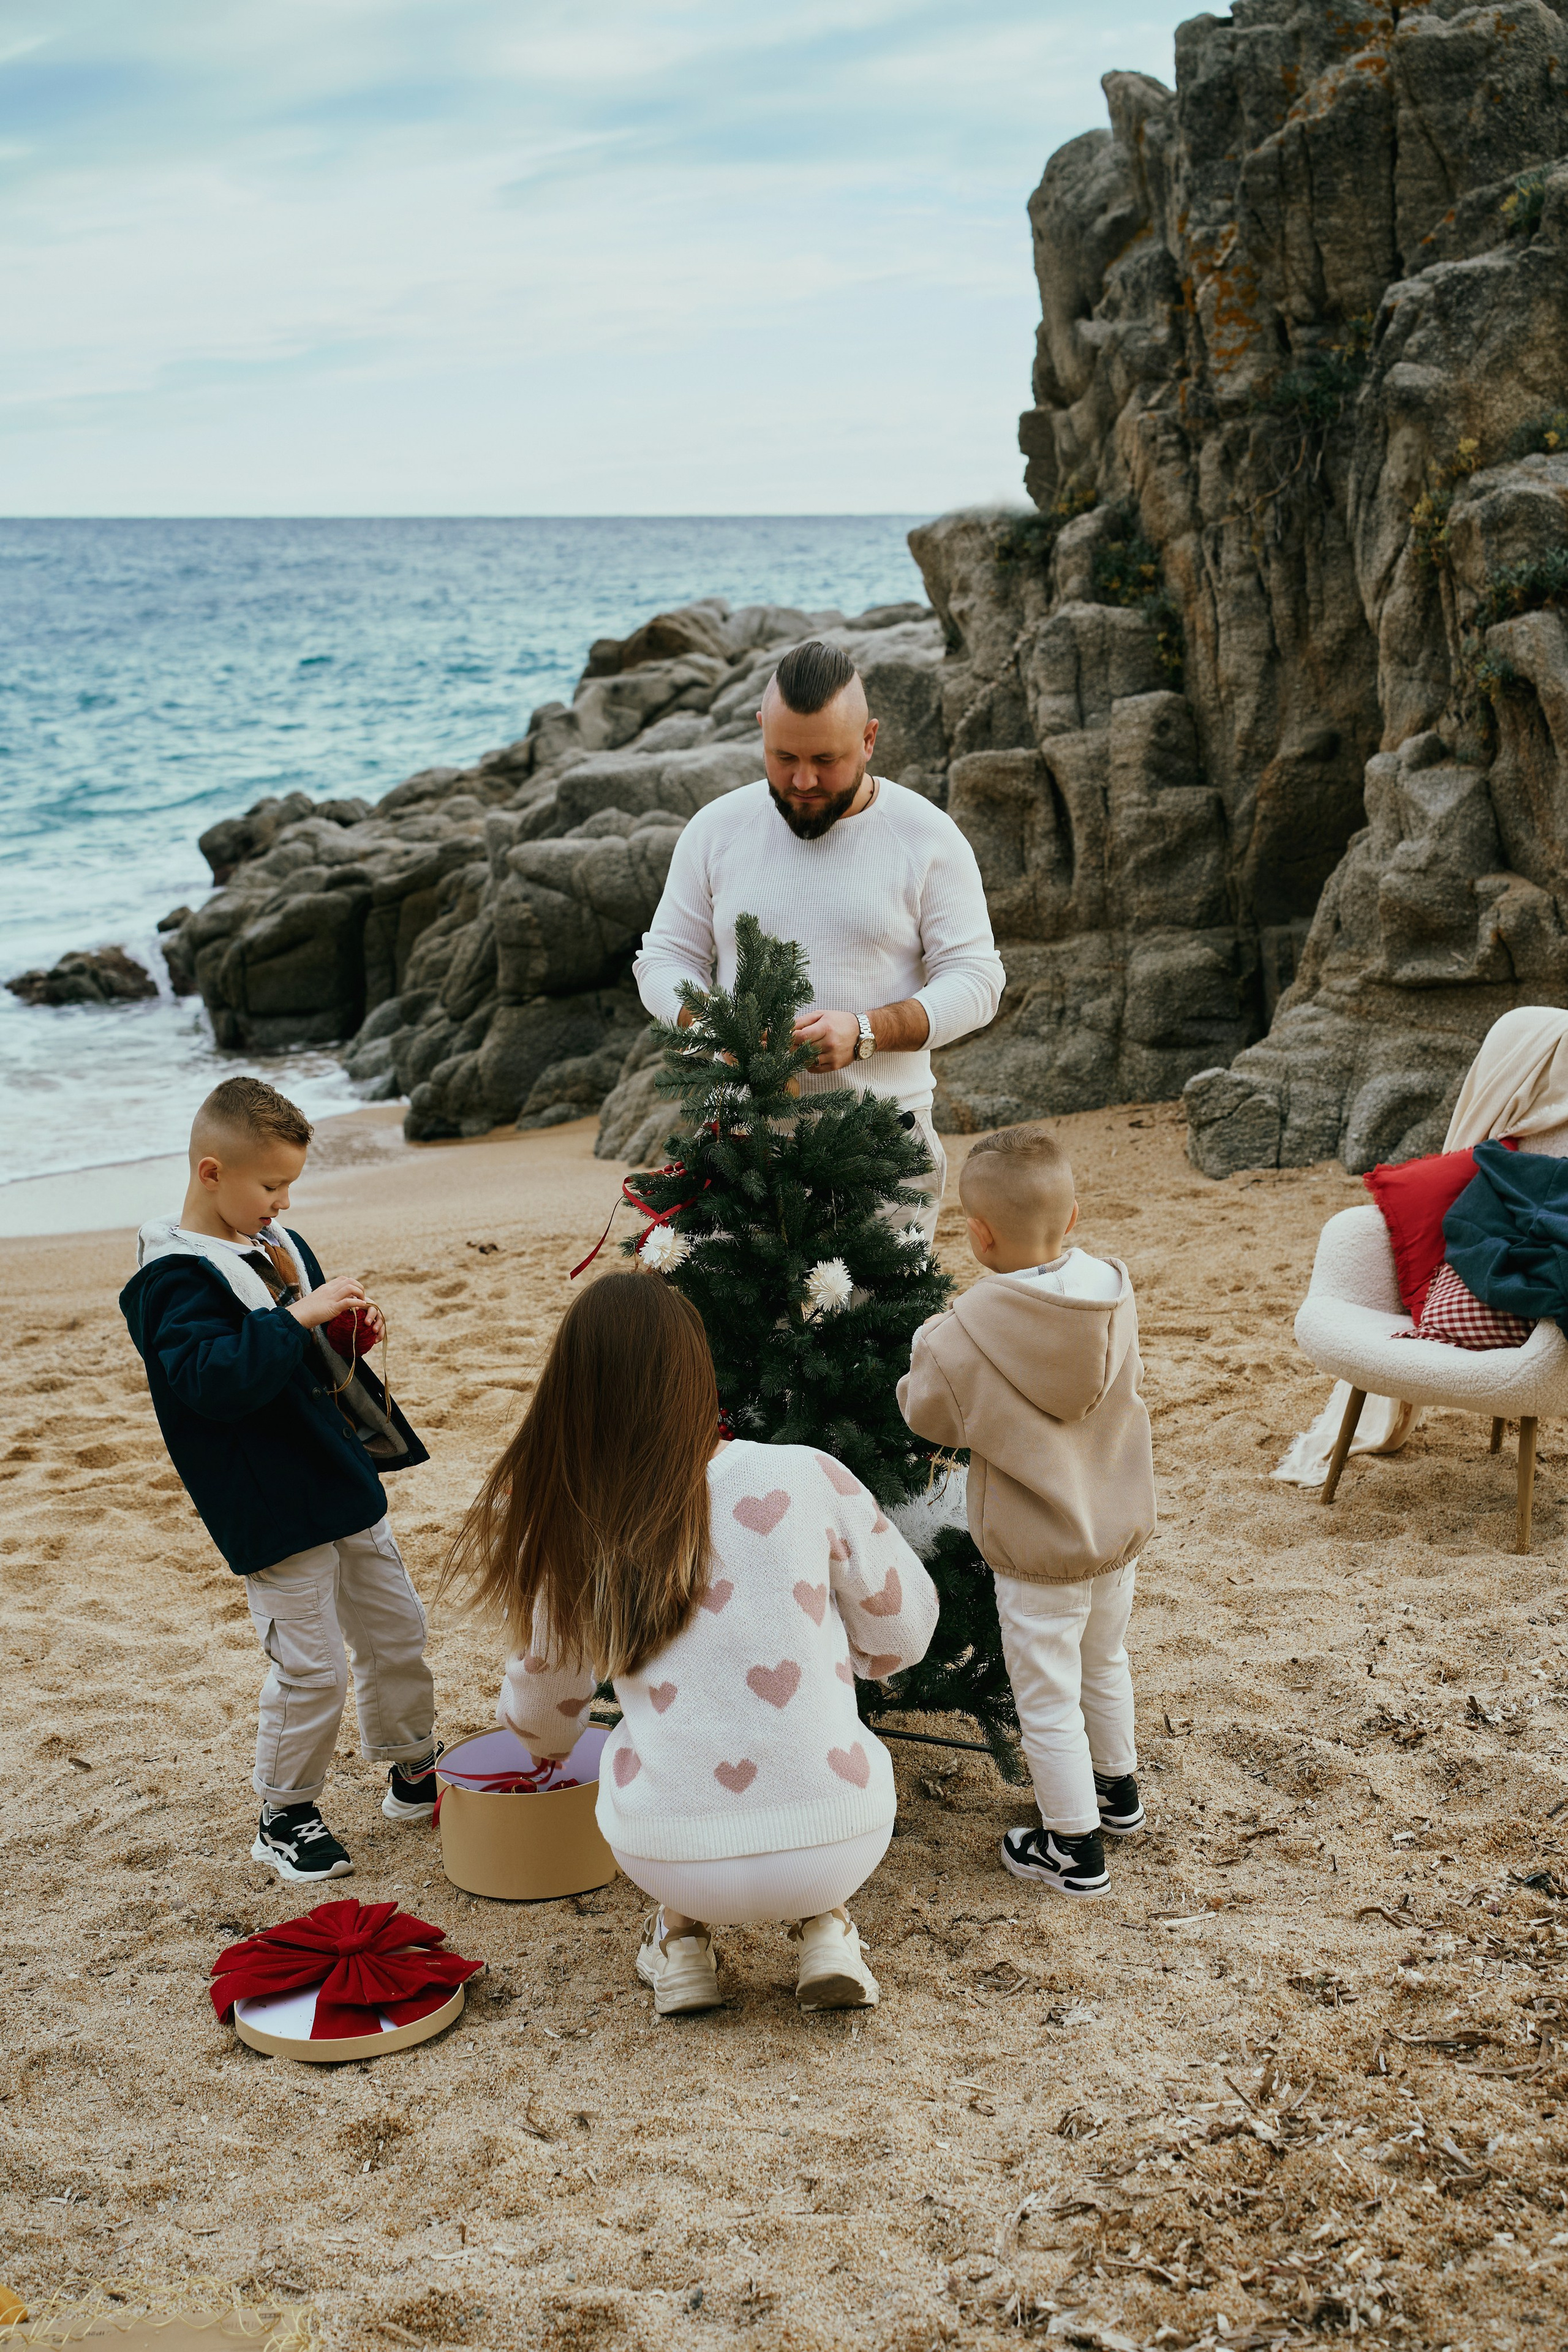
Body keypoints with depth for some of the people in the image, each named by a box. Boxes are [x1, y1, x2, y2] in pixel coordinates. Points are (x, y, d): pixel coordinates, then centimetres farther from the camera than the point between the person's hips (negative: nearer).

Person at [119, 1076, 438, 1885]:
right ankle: (285, 1816, 13)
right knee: (309, 1667, -5)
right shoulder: (176, 1279, -17)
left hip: (344, 1485, 9)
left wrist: (349, 1328, 3)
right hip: (274, 1510, -9)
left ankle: (413, 1772, 35)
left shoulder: (277, 1245, 10)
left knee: (396, 1629, 18)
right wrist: (299, 1317, -31)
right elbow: (215, 1378, -32)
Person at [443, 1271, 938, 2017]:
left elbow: (544, 1716, 16)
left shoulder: (577, 1534, -2)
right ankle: (825, 1929, 19)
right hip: (836, 1850, -1)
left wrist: (528, 1727, 42)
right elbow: (903, 1632, 5)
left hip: (674, 1863, 1)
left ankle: (681, 1933, 21)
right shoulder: (806, 1479, -9)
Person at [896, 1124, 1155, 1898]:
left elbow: (929, 1417, -9)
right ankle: (1117, 1790, 46)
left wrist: (929, 1343, 9)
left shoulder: (970, 1334, -26)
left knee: (1048, 1701, 10)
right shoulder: (1115, 1297, -10)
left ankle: (1074, 1847, 20)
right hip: (1121, 1526, 6)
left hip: (1038, 1550, -6)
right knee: (1104, 1664, 28)